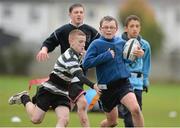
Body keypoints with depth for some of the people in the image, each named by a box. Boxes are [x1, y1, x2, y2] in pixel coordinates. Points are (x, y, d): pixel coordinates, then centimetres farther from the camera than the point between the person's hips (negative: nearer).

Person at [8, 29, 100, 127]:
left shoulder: (78, 56, 5)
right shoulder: (69, 57, -24)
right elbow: (79, 75, -38)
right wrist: (93, 85, -47)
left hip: (62, 94, 8)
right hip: (48, 90, -7)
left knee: (64, 120, -15)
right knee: (36, 119, 0)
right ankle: (24, 98, 27)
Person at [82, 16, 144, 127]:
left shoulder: (121, 42, 5)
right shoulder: (96, 44, -6)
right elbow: (86, 63, -15)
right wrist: (106, 56, -18)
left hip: (123, 83, 2)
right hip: (106, 87, -2)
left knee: (135, 109, -25)